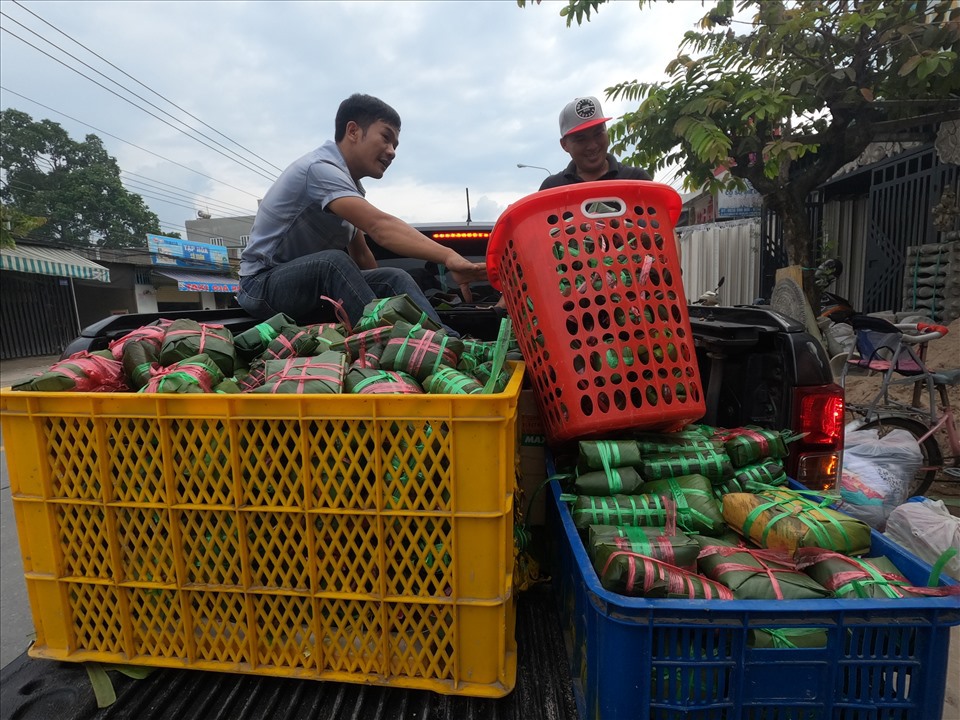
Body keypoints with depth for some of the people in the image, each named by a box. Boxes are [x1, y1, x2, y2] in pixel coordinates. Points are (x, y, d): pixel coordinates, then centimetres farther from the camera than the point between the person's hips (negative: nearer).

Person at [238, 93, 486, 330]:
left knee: (395, 279, -14)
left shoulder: (350, 184, 8)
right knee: (334, 262, -37)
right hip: (263, 284, -7)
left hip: (314, 283, 8)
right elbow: (379, 226, -37)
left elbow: (361, 254, 11)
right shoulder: (320, 168, -22)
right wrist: (449, 257, -46)